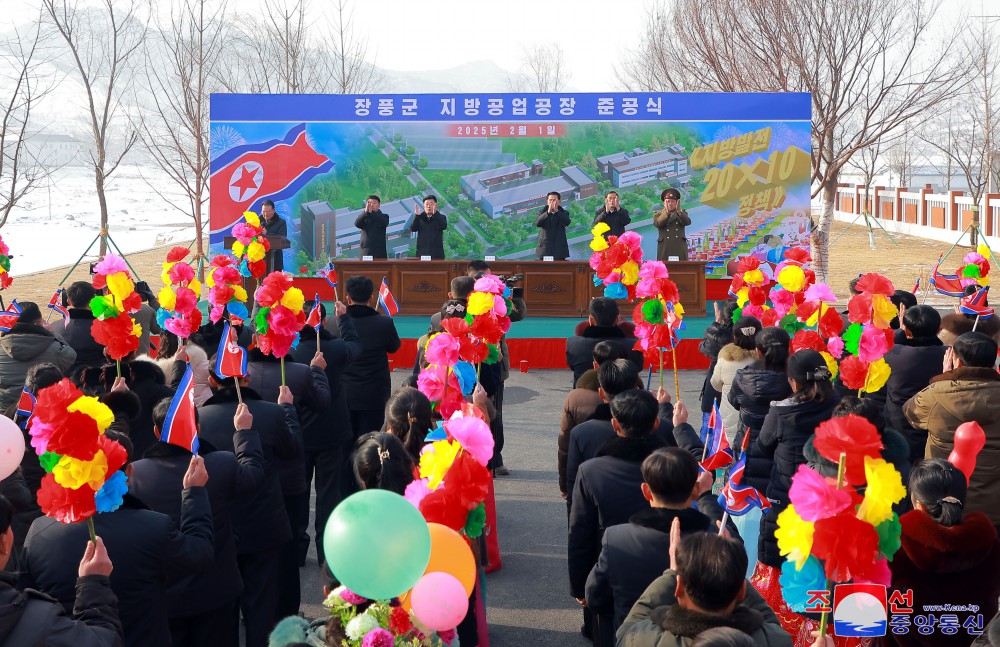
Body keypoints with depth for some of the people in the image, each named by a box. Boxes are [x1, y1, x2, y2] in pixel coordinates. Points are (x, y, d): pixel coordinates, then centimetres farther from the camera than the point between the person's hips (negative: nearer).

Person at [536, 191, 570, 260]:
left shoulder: (564, 213, 9)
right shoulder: (542, 213, 9)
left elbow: (567, 223, -13)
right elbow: (537, 223, -11)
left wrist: (557, 211, -25)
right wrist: (548, 212, -24)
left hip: (559, 249, 0)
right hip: (544, 249, 0)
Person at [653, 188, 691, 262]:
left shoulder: (682, 213, 17)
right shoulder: (658, 214, 14)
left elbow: (687, 222, -4)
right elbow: (658, 224, -8)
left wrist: (679, 211, -19)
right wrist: (667, 212, -19)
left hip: (680, 247, 1)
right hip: (665, 248, -1)